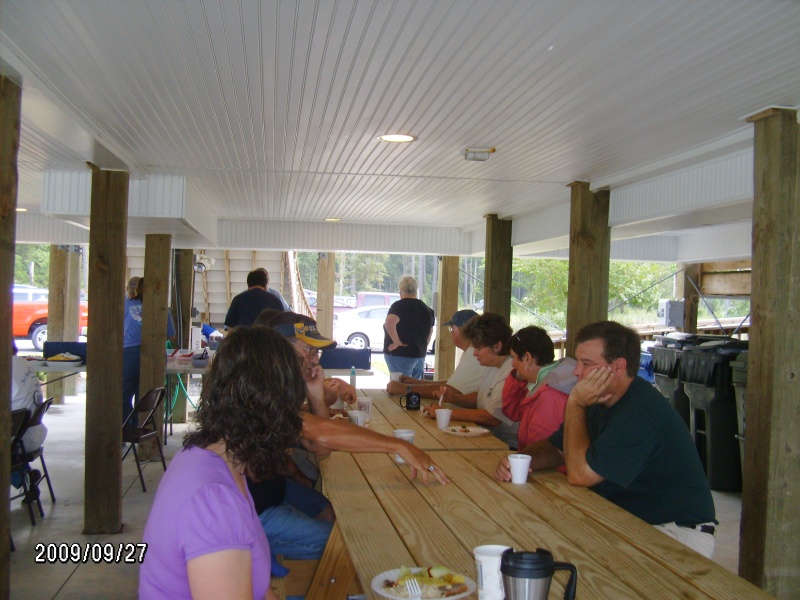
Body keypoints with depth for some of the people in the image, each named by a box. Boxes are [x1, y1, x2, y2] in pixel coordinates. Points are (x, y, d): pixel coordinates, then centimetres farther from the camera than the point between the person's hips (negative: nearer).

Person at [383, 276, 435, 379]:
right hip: (420, 356, 7)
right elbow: (430, 331, 23)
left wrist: (397, 342, -22)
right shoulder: (426, 308, 11)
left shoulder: (399, 306, -12)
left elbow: (389, 323, -30)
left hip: (400, 356, -7)